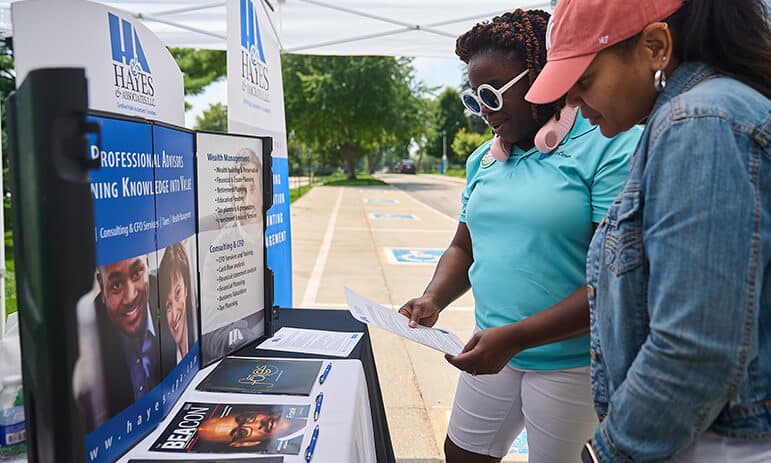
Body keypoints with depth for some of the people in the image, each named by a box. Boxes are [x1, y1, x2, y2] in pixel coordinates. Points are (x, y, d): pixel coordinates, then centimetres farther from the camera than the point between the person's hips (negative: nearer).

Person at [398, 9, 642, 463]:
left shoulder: (610, 145, -15)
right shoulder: (484, 159, 7)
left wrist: (516, 337, -24)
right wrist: (434, 299, -5)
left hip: (571, 361, -6)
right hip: (494, 349, 7)